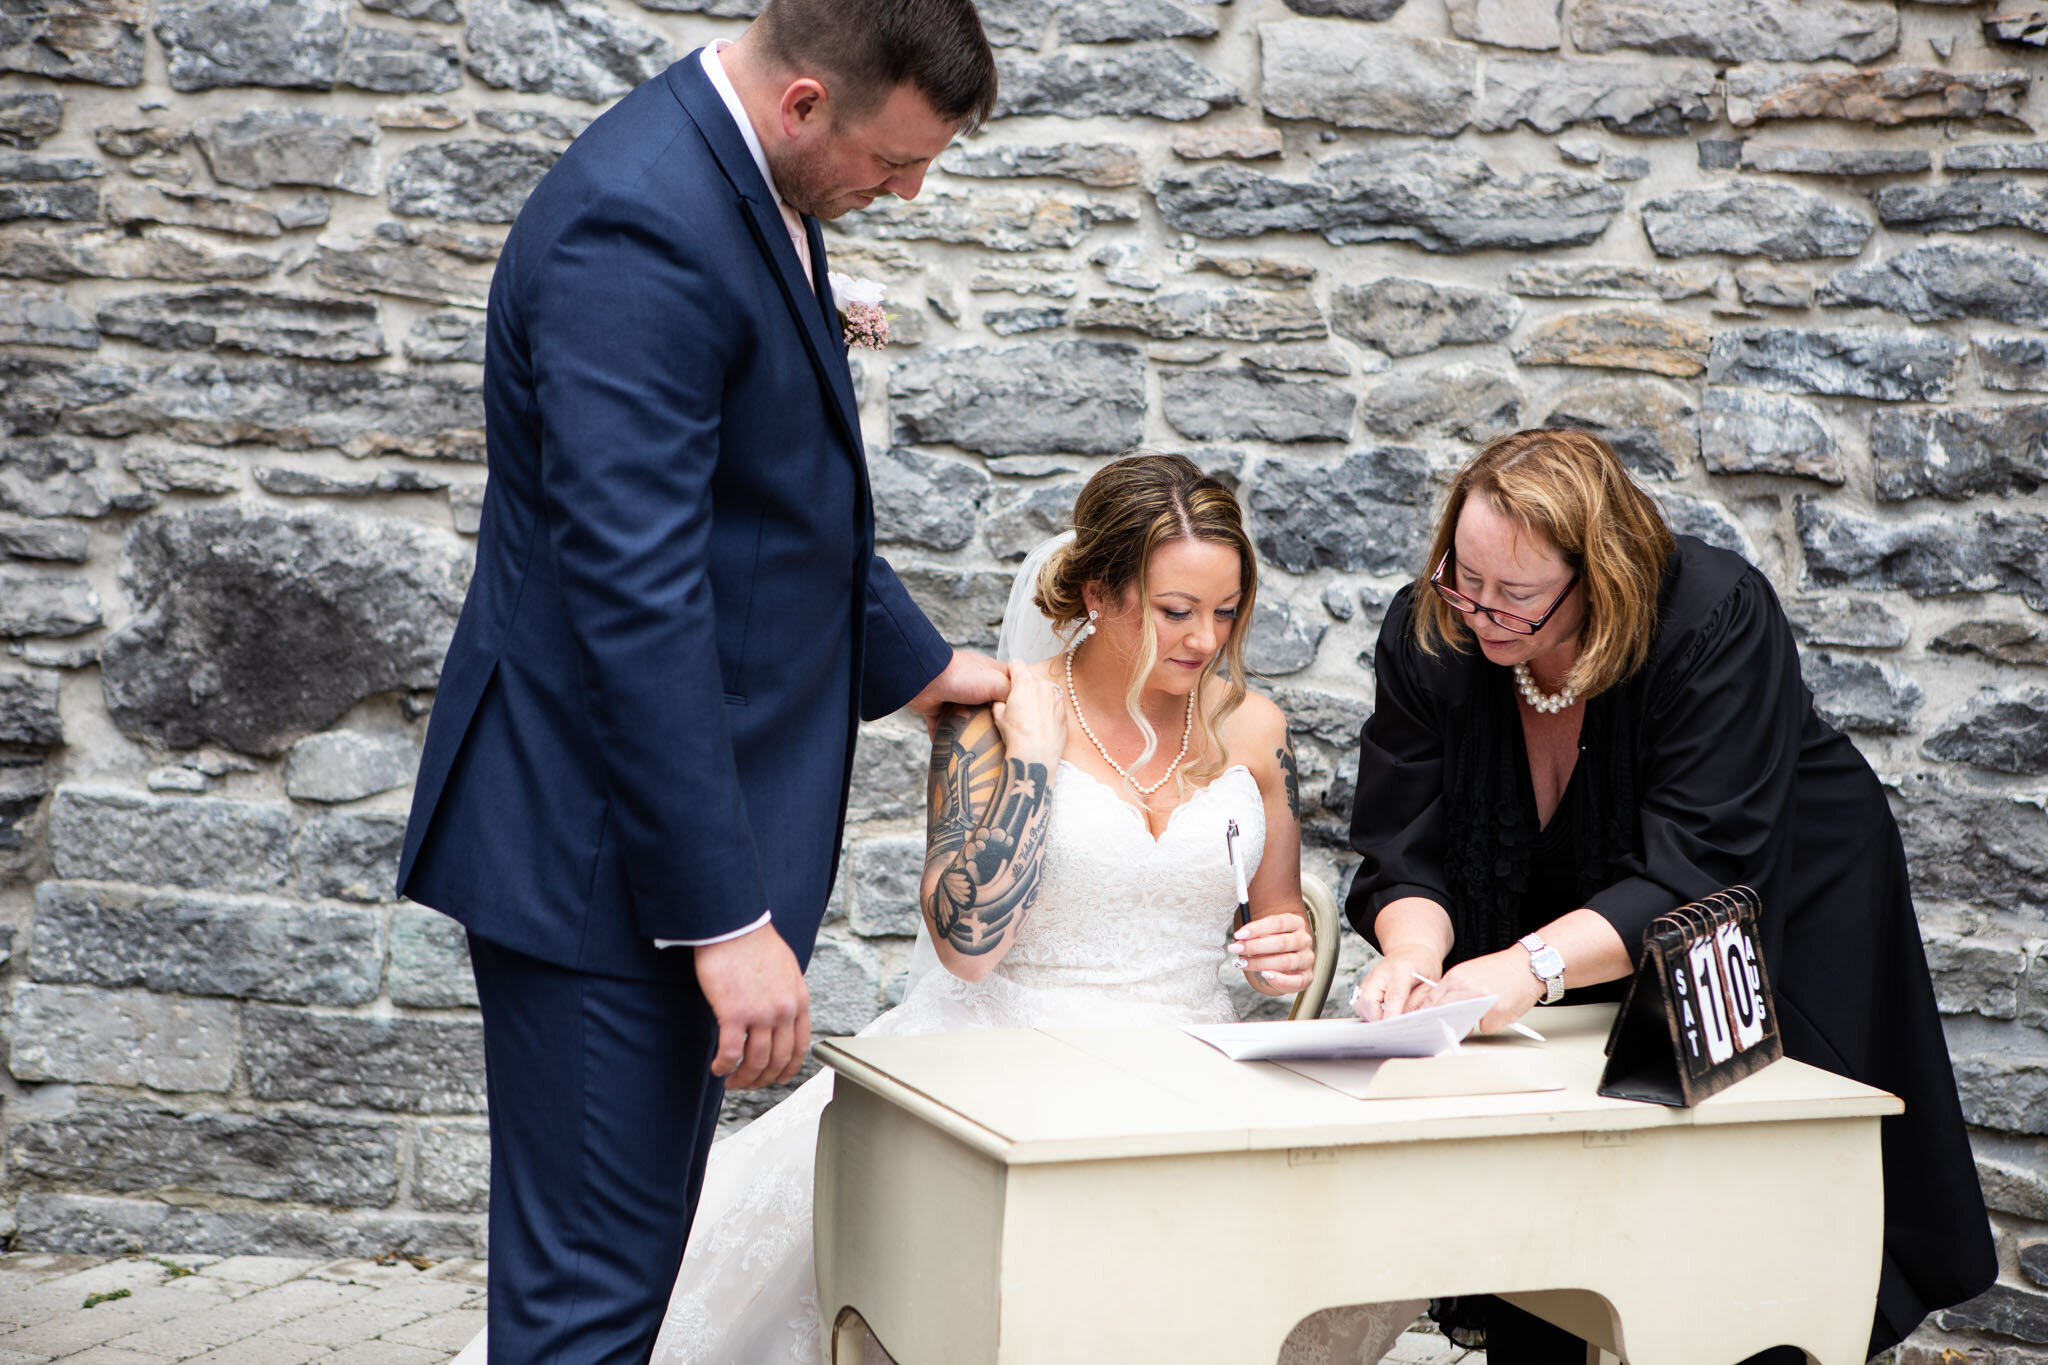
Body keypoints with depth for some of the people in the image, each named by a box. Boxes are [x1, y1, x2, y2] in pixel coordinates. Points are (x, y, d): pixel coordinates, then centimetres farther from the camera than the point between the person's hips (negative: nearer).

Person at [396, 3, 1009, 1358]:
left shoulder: (748, 184, 9)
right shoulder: (641, 226, -22)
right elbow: (633, 596, -26)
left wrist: (910, 661, 28)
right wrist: (729, 917, -25)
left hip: (680, 818, 10)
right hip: (603, 848, -10)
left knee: (632, 1255, 19)